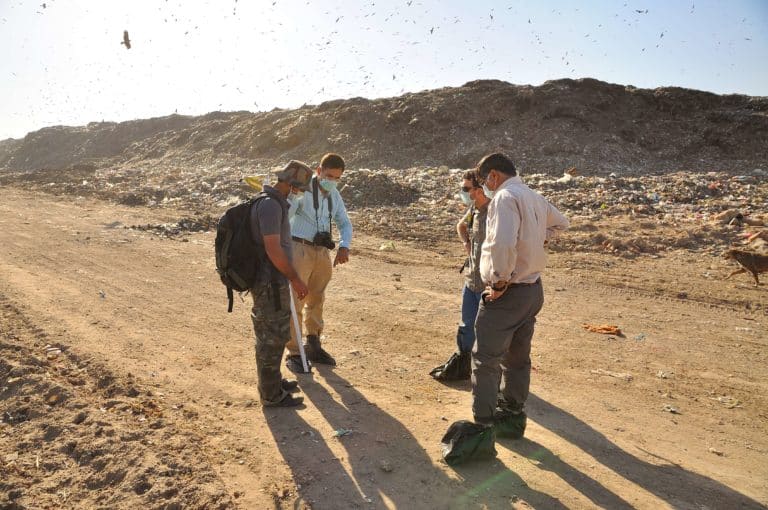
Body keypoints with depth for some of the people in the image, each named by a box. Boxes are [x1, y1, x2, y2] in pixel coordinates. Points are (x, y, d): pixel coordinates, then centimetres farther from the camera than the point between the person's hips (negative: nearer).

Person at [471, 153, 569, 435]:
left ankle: (483, 425, 8)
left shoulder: (505, 197, -18)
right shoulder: (534, 197, 10)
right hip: (533, 289, 9)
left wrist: (500, 282, -20)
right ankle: (513, 416, 32)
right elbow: (560, 223, 29)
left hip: (508, 294, -9)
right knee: (518, 357, 19)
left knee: (486, 360, 1)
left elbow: (503, 244, -33)